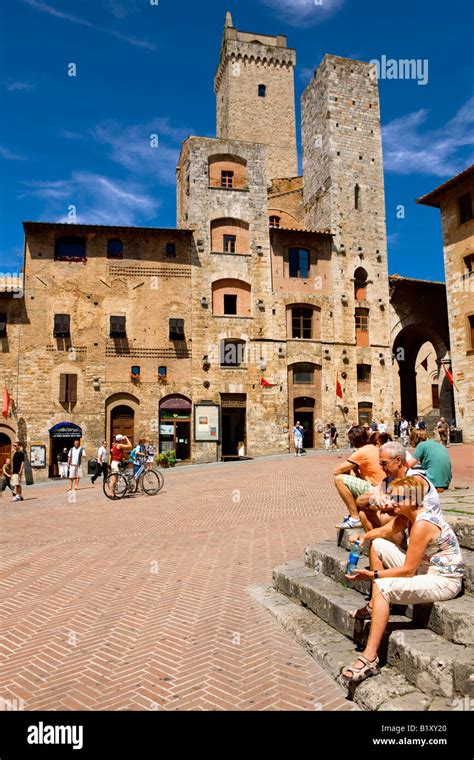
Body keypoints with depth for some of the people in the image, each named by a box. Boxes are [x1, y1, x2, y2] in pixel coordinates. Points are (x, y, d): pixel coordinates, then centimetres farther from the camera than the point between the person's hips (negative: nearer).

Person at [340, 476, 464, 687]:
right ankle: (375, 606, 17)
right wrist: (364, 537, -14)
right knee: (378, 545, 9)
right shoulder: (406, 515, 1)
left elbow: (407, 569, -25)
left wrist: (371, 575, -24)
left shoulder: (422, 524, -26)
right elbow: (384, 531, 7)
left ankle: (370, 659, -26)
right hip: (424, 570, 10)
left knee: (382, 587, -28)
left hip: (443, 582, -10)